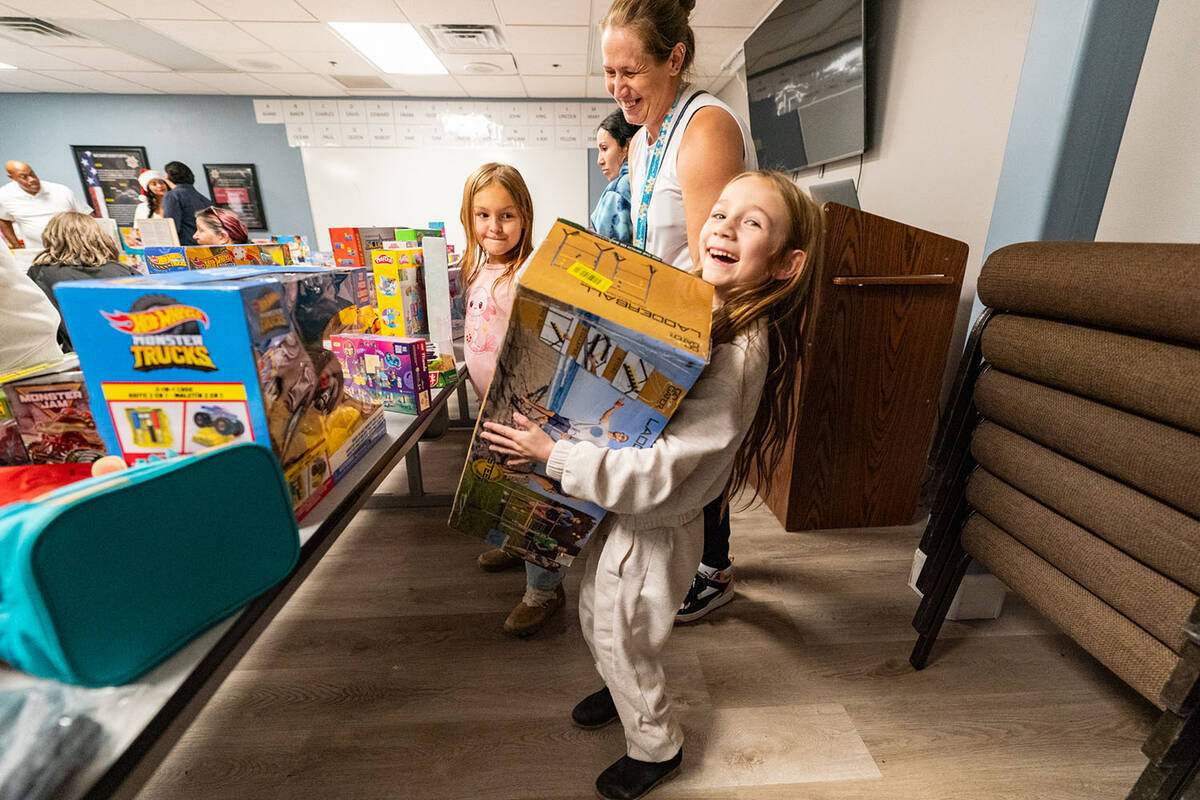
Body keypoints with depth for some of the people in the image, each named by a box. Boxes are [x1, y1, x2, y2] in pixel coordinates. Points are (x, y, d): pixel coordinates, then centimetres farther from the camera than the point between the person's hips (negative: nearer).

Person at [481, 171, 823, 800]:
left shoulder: (739, 354, -31)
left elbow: (654, 474, -32)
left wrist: (550, 453, -28)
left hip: (654, 530, -8)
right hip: (621, 511, 8)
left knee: (621, 642, 18)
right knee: (596, 618, 29)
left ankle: (655, 745, 50)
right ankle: (629, 690, 62)